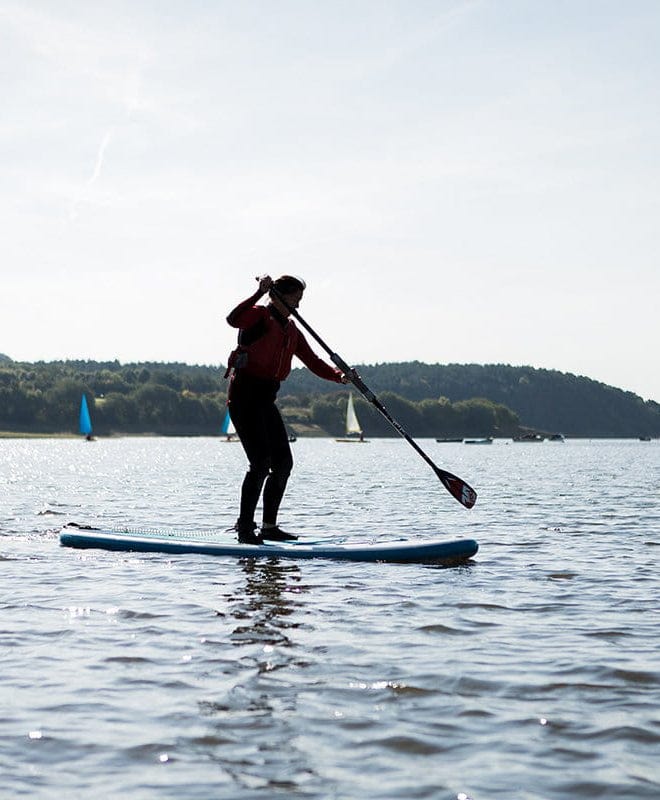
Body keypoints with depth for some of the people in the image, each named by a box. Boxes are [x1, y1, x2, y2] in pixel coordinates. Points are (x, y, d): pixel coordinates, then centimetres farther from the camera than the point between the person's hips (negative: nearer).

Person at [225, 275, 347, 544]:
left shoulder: (292, 331, 19)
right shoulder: (261, 315, -6)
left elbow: (313, 362, 12)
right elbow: (233, 319, -27)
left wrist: (338, 375, -4)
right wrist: (260, 293, -31)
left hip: (265, 399, 9)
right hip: (244, 395, -9)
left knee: (283, 462, 5)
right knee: (261, 461, -15)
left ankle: (269, 527, 14)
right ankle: (245, 527, -8)